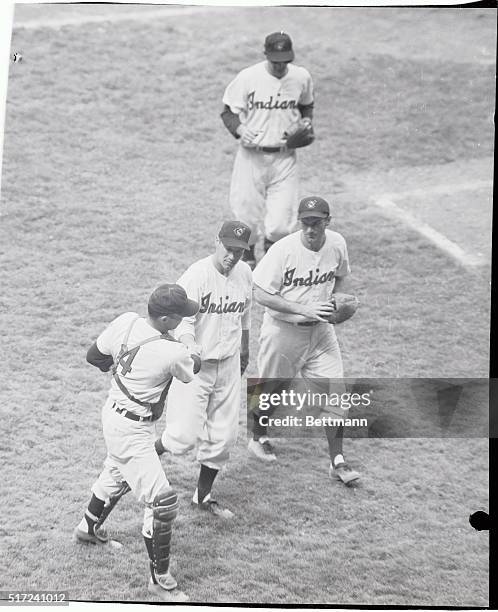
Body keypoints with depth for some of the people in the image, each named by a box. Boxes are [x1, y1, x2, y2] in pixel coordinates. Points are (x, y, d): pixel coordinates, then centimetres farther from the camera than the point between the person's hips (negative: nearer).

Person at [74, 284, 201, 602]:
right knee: (162, 501, -2)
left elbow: (94, 355, 3)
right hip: (133, 430, -9)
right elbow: (189, 373, -4)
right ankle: (160, 578, 8)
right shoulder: (173, 353, -29)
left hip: (114, 409, 9)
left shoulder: (125, 321, -11)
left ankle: (89, 527, 57)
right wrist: (196, 357, 17)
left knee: (118, 474, 34)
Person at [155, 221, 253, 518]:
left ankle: (203, 495, 28)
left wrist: (244, 350, 29)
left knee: (224, 435, 10)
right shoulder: (196, 276, -20)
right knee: (187, 435, -9)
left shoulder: (245, 274, 1)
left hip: (229, 366, 6)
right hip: (194, 364, -6)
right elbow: (182, 322, -26)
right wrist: (192, 346, -46)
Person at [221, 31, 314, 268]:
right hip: (252, 156, -1)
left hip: (284, 158, 1)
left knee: (282, 223, -5)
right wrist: (240, 129, -22)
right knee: (246, 211, 4)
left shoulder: (302, 77, -1)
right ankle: (248, 256, 32)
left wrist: (306, 121, -2)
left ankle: (272, 249, 28)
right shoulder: (248, 77, -10)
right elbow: (228, 111, -2)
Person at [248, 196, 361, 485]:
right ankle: (259, 438, 42)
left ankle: (338, 460, 11)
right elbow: (261, 294, -20)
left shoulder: (337, 244, -7)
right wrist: (304, 309, -27)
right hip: (284, 330, -4)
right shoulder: (283, 250, -22)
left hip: (321, 330, 4)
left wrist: (332, 301, -7)